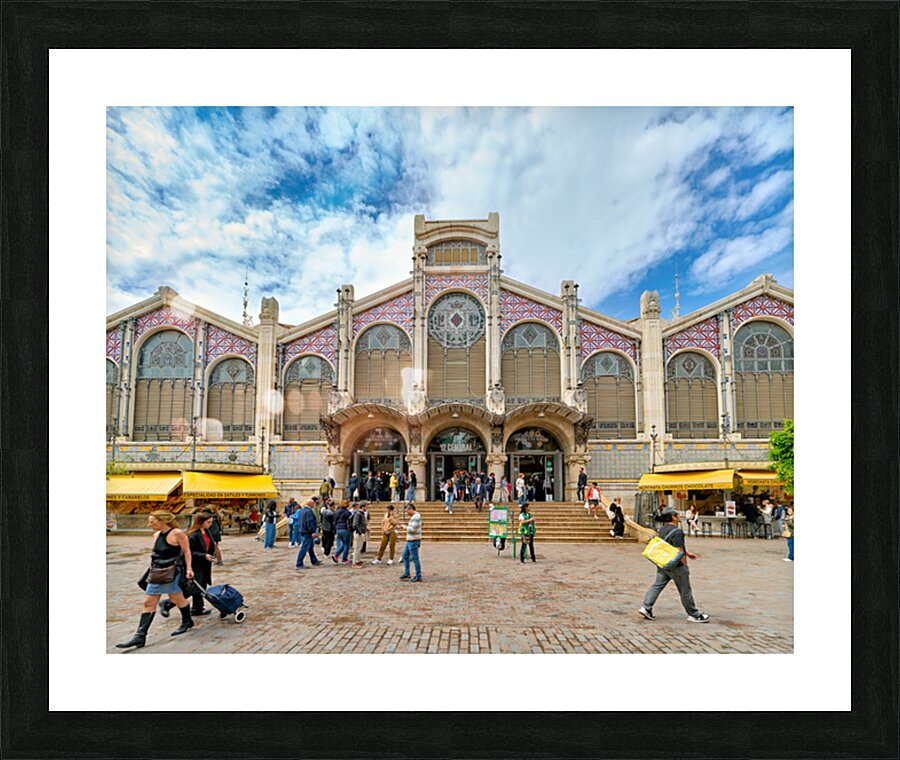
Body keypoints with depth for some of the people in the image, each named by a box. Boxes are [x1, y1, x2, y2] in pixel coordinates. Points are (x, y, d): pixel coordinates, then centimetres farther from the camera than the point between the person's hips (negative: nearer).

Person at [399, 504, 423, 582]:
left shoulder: (416, 517, -19)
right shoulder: (413, 516, 14)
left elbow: (413, 529, -25)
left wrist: (404, 526, -12)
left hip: (413, 541, -11)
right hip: (410, 540, 11)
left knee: (415, 558, -4)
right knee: (405, 556, 17)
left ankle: (418, 577, 3)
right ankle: (406, 574, 24)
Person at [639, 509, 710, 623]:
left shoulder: (662, 529, 9)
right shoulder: (677, 532, -20)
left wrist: (688, 553, 28)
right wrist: (685, 564, -10)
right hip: (676, 566, -8)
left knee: (657, 585, 9)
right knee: (685, 591, 8)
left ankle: (646, 607, 2)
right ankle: (694, 615, 22)